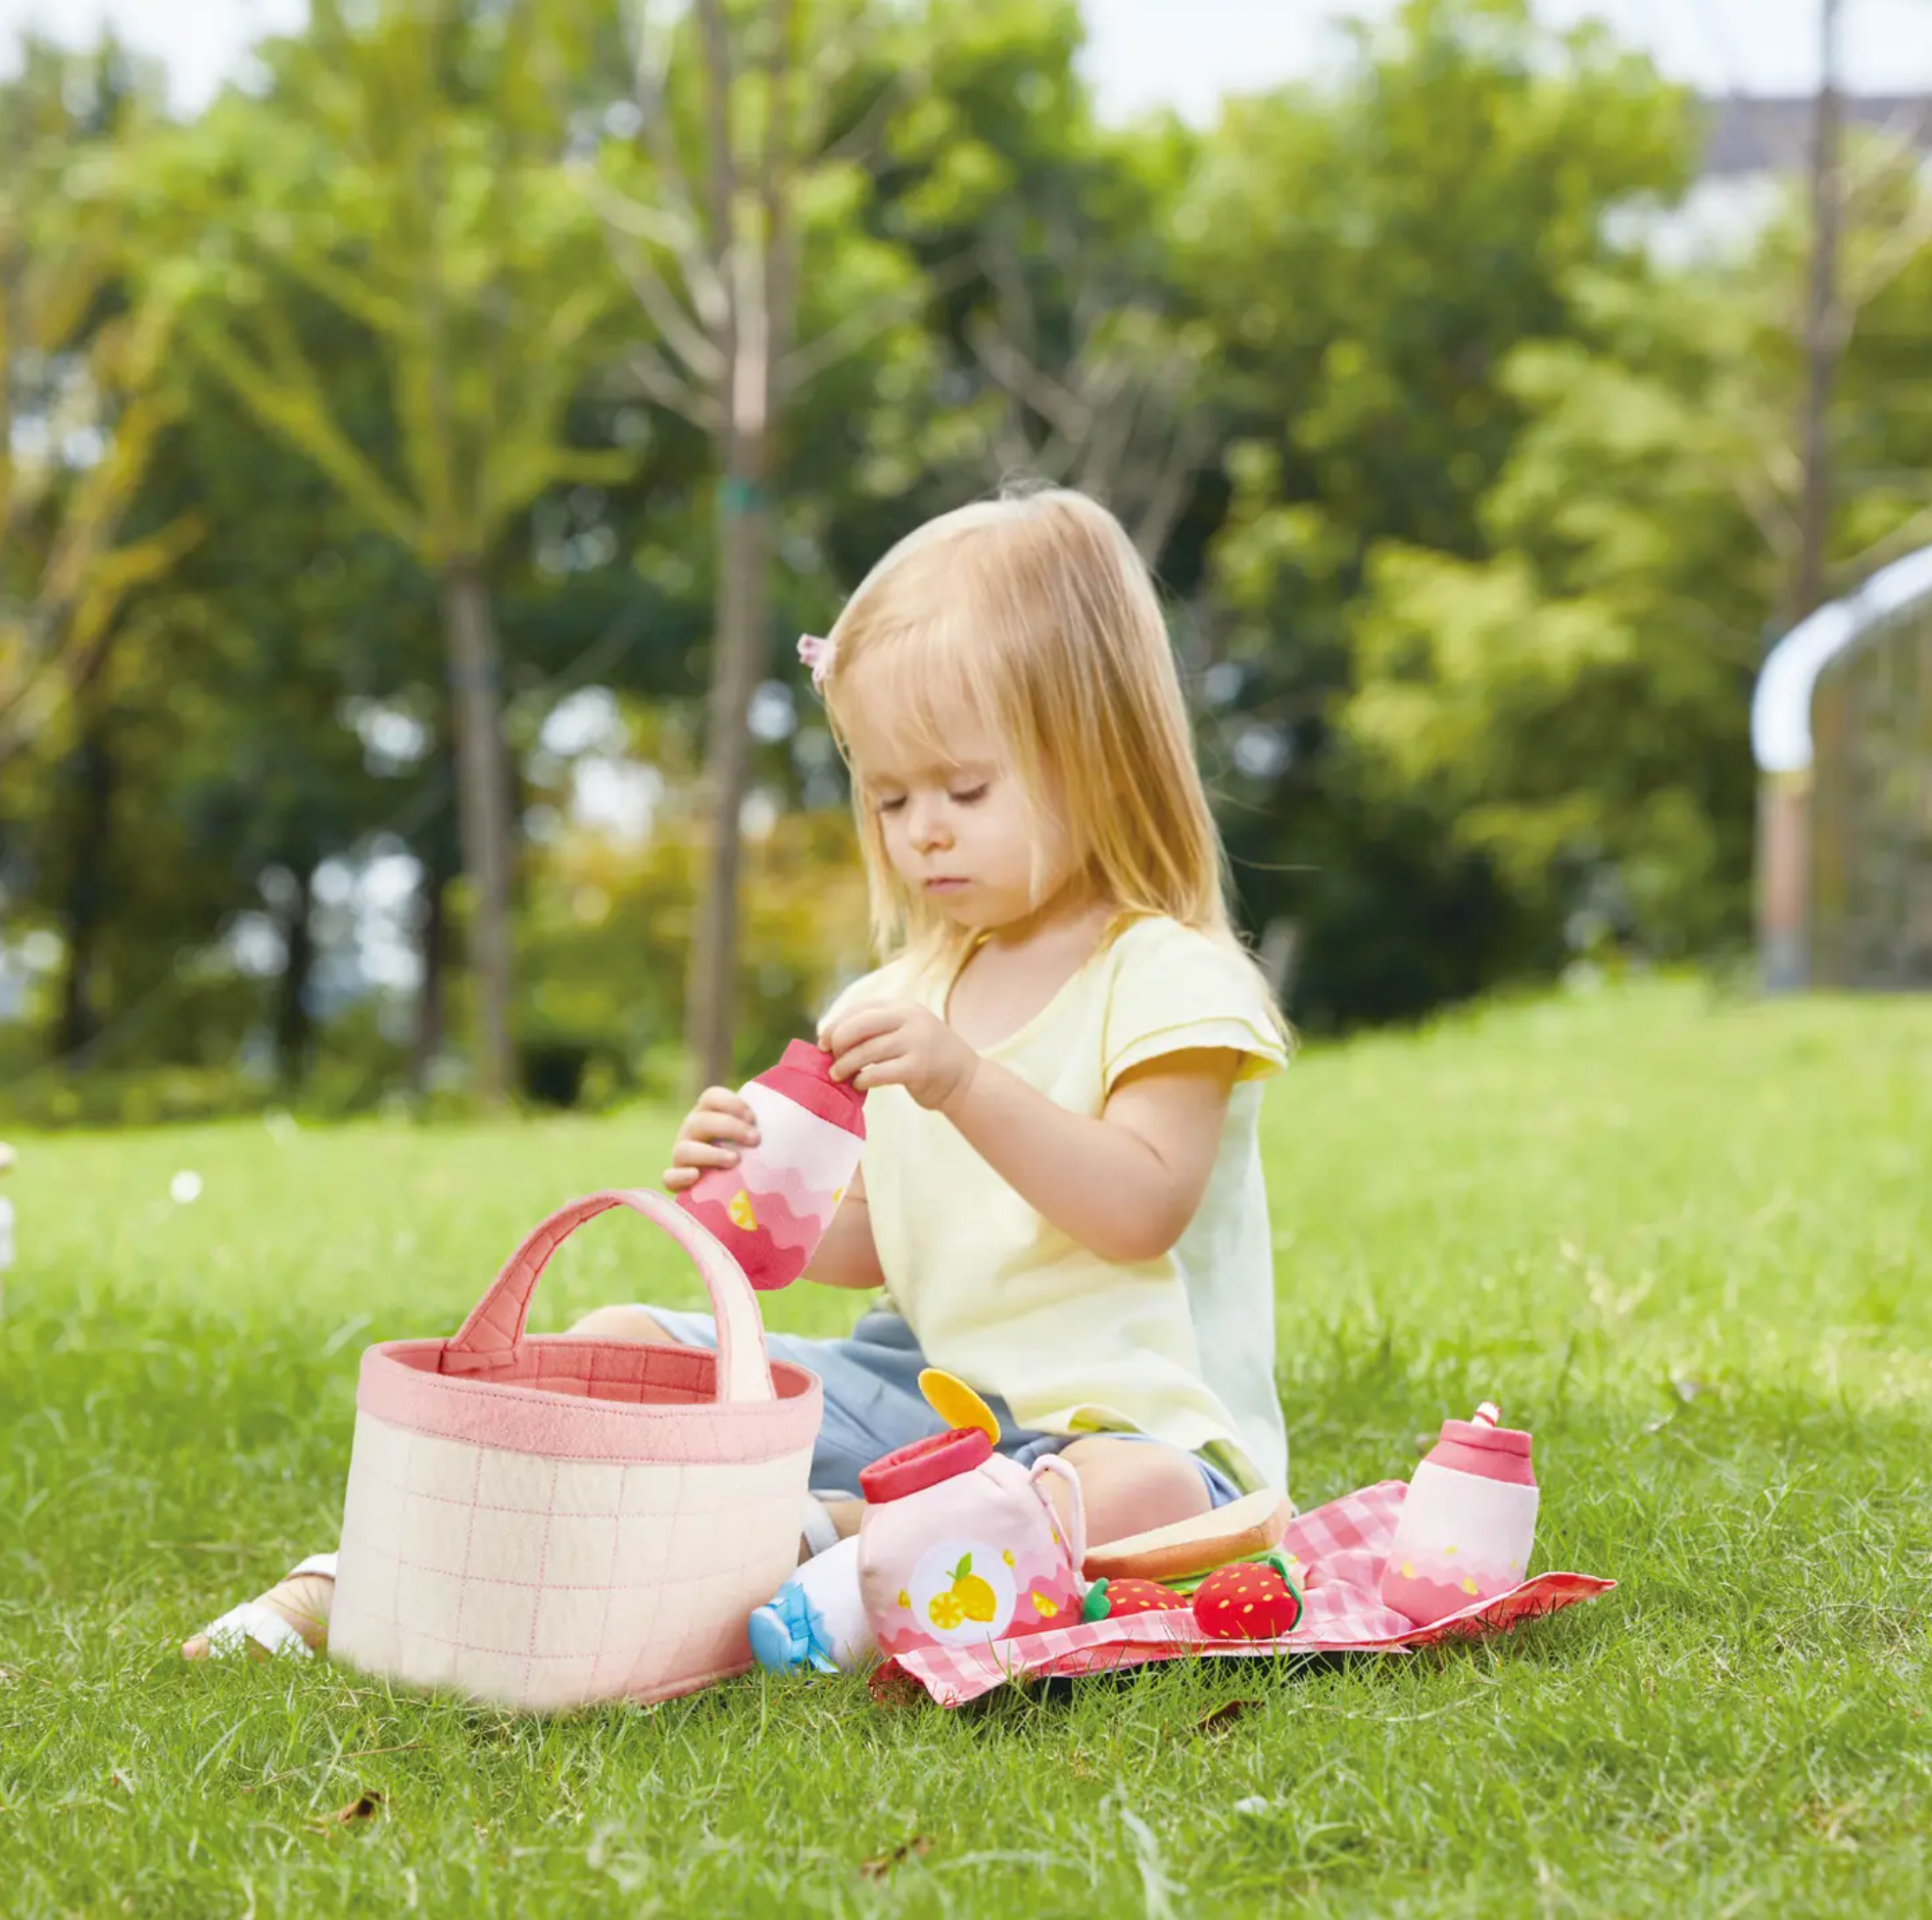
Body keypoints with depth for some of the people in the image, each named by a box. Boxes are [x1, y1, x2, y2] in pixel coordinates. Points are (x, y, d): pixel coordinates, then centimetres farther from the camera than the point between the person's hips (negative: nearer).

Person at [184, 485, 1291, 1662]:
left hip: (1119, 1417, -6)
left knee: (1144, 1501, -41)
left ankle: (828, 1539, -32)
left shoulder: (1171, 978, -8)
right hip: (919, 1384, 7)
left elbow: (1143, 1209, -22)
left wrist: (965, 1084, -32)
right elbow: (868, 1245, 11)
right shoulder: (917, 990, 13)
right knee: (615, 1347, -2)